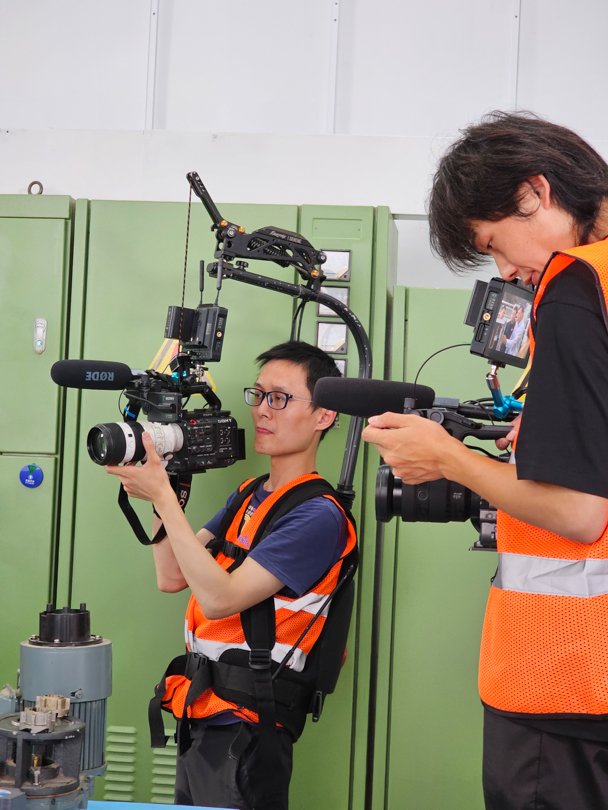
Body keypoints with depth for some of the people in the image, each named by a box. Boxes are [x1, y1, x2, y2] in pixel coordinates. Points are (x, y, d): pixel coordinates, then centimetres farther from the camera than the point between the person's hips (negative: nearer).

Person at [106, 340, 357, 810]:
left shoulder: (318, 516, -16)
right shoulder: (248, 497, 11)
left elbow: (220, 597, -23)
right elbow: (172, 577, 5)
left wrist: (163, 497, -23)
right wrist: (159, 483, -2)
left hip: (244, 732, -8)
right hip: (200, 719, 8)